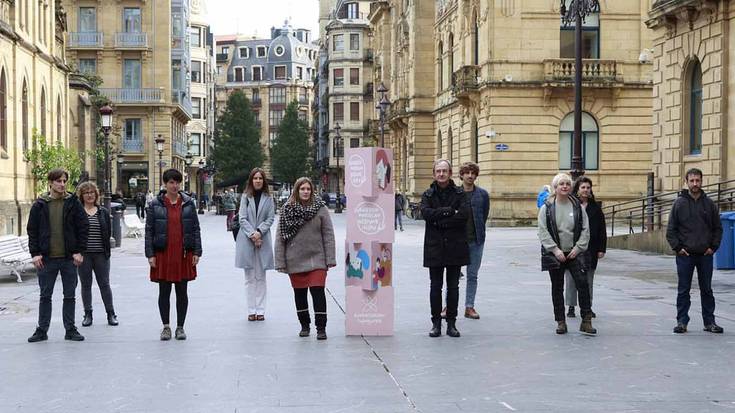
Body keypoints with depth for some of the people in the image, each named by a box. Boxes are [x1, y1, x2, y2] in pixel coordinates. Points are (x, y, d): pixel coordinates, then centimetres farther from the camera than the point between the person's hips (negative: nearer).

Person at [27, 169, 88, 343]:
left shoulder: (73, 203, 2)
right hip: (46, 259, 0)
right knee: (45, 296, 7)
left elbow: (82, 227, 2)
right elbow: (32, 230, 5)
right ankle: (42, 330, 14)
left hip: (69, 257, 0)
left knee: (70, 296, 6)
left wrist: (79, 251, -6)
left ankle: (70, 330, 14)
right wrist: (35, 253, -4)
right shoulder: (40, 205, 3)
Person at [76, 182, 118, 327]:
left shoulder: (103, 212, 9)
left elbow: (108, 231, 9)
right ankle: (88, 314, 15)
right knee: (86, 284, 7)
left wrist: (106, 249, 2)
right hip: (83, 254, -1)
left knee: (104, 284, 4)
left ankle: (111, 314, 12)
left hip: (101, 254, 1)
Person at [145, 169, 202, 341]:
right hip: (163, 254, -1)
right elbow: (149, 230, 1)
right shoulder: (155, 204, 1)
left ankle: (180, 327, 15)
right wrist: (150, 254, -6)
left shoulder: (188, 203, 5)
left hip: (184, 254, 1)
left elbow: (196, 228, 6)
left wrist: (197, 252, -1)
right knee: (164, 291, 5)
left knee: (182, 292, 6)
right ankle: (166, 326, 15)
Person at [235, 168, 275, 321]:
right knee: (250, 277, 3)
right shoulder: (245, 197, 3)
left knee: (260, 277, 4)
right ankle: (251, 310, 6)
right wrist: (252, 234, -13)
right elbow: (242, 219, -2)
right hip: (246, 240, 0)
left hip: (263, 240, 0)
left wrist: (259, 232, -13)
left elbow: (270, 218, 1)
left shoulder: (268, 198, 5)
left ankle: (260, 310, 6)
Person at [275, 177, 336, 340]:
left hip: (316, 259, -2)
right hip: (295, 260, 2)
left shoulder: (321, 208, -3)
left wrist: (330, 258, -7)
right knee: (299, 294, 12)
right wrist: (280, 262, -4)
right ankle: (304, 325, 28)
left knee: (318, 292, -7)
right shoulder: (287, 210, -1)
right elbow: (280, 237, -1)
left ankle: (321, 327, 0)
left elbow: (328, 234, -2)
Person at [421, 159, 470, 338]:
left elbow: (464, 214, -12)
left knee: (453, 286, 5)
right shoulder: (428, 194, 6)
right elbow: (426, 213, -12)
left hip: (455, 247, 0)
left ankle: (451, 323, 11)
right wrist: (449, 211, -16)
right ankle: (436, 323, 11)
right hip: (434, 247, 0)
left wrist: (439, 221, -13)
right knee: (436, 286, 4)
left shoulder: (459, 193, 3)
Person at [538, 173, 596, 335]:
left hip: (574, 253, 0)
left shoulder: (577, 206, 4)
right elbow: (543, 231, -5)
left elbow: (585, 229, 4)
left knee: (582, 283, -11)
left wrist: (578, 248, -8)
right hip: (554, 254, 0)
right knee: (557, 288, 6)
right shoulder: (547, 207, -1)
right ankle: (560, 322, 15)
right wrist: (555, 250, -14)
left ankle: (586, 321, -5)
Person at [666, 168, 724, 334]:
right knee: (683, 290, 3)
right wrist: (677, 247, -8)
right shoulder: (679, 203, -1)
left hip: (705, 255, 2)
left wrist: (713, 247, 0)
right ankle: (682, 321, 9)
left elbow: (717, 228, 11)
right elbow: (671, 230, 1)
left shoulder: (709, 204, 5)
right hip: (685, 255, -2)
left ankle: (709, 322, 16)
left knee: (707, 290, 9)